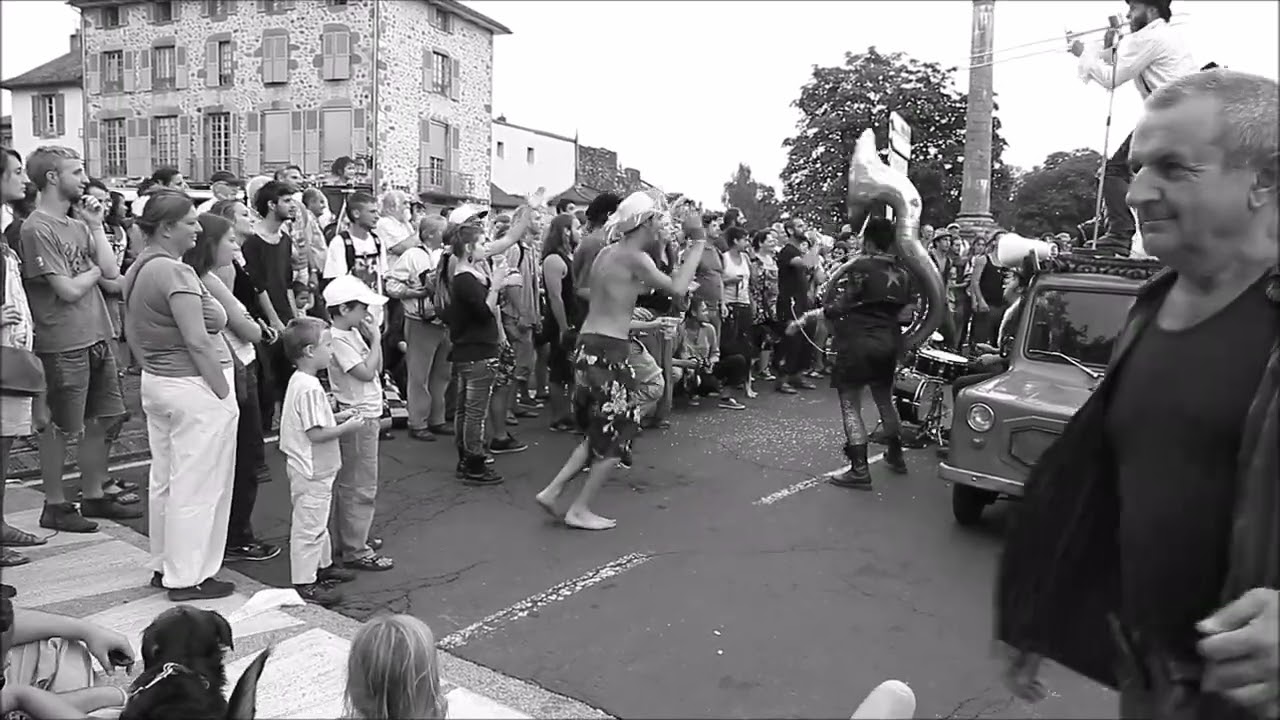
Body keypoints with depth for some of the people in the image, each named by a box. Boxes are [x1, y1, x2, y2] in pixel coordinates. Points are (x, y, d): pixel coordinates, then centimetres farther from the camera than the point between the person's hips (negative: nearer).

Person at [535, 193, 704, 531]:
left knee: (601, 433, 19)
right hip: (608, 352, -9)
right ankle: (579, 510, 11)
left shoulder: (606, 253, 13)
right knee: (617, 435, 4)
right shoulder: (635, 258, -13)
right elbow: (677, 288, -17)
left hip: (588, 344, 9)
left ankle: (552, 491, 16)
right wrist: (698, 243, -8)